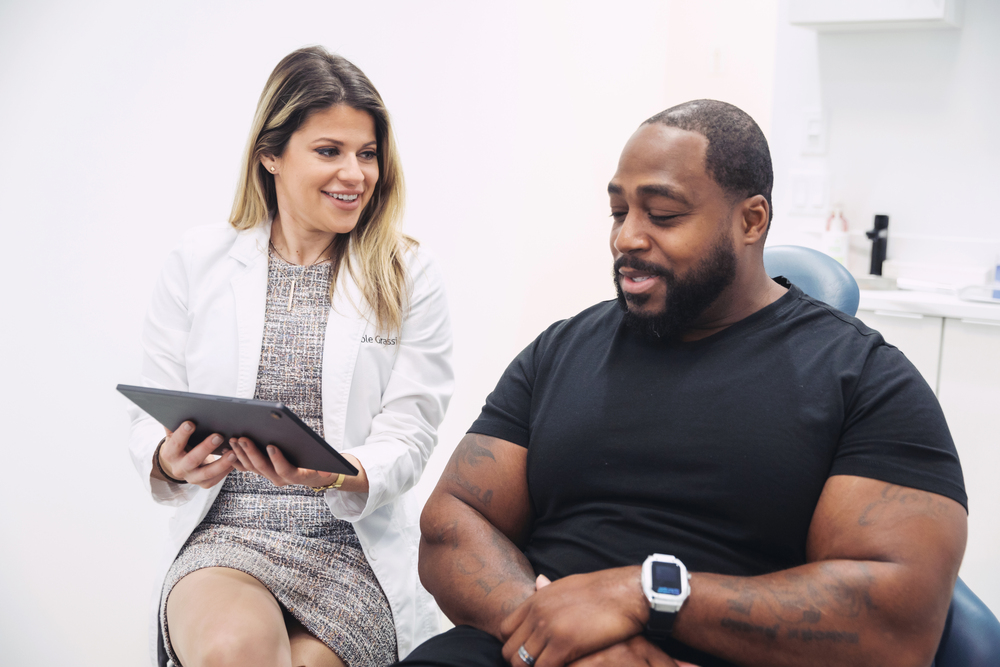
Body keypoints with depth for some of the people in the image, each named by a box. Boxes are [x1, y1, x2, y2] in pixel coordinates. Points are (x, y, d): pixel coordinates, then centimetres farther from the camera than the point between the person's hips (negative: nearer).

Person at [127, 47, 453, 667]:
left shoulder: (410, 276, 4)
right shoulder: (197, 262, 7)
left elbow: (408, 437, -2)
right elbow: (154, 414, 7)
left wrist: (333, 476, -23)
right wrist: (171, 459, -17)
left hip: (358, 543, 0)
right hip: (224, 532, 0)